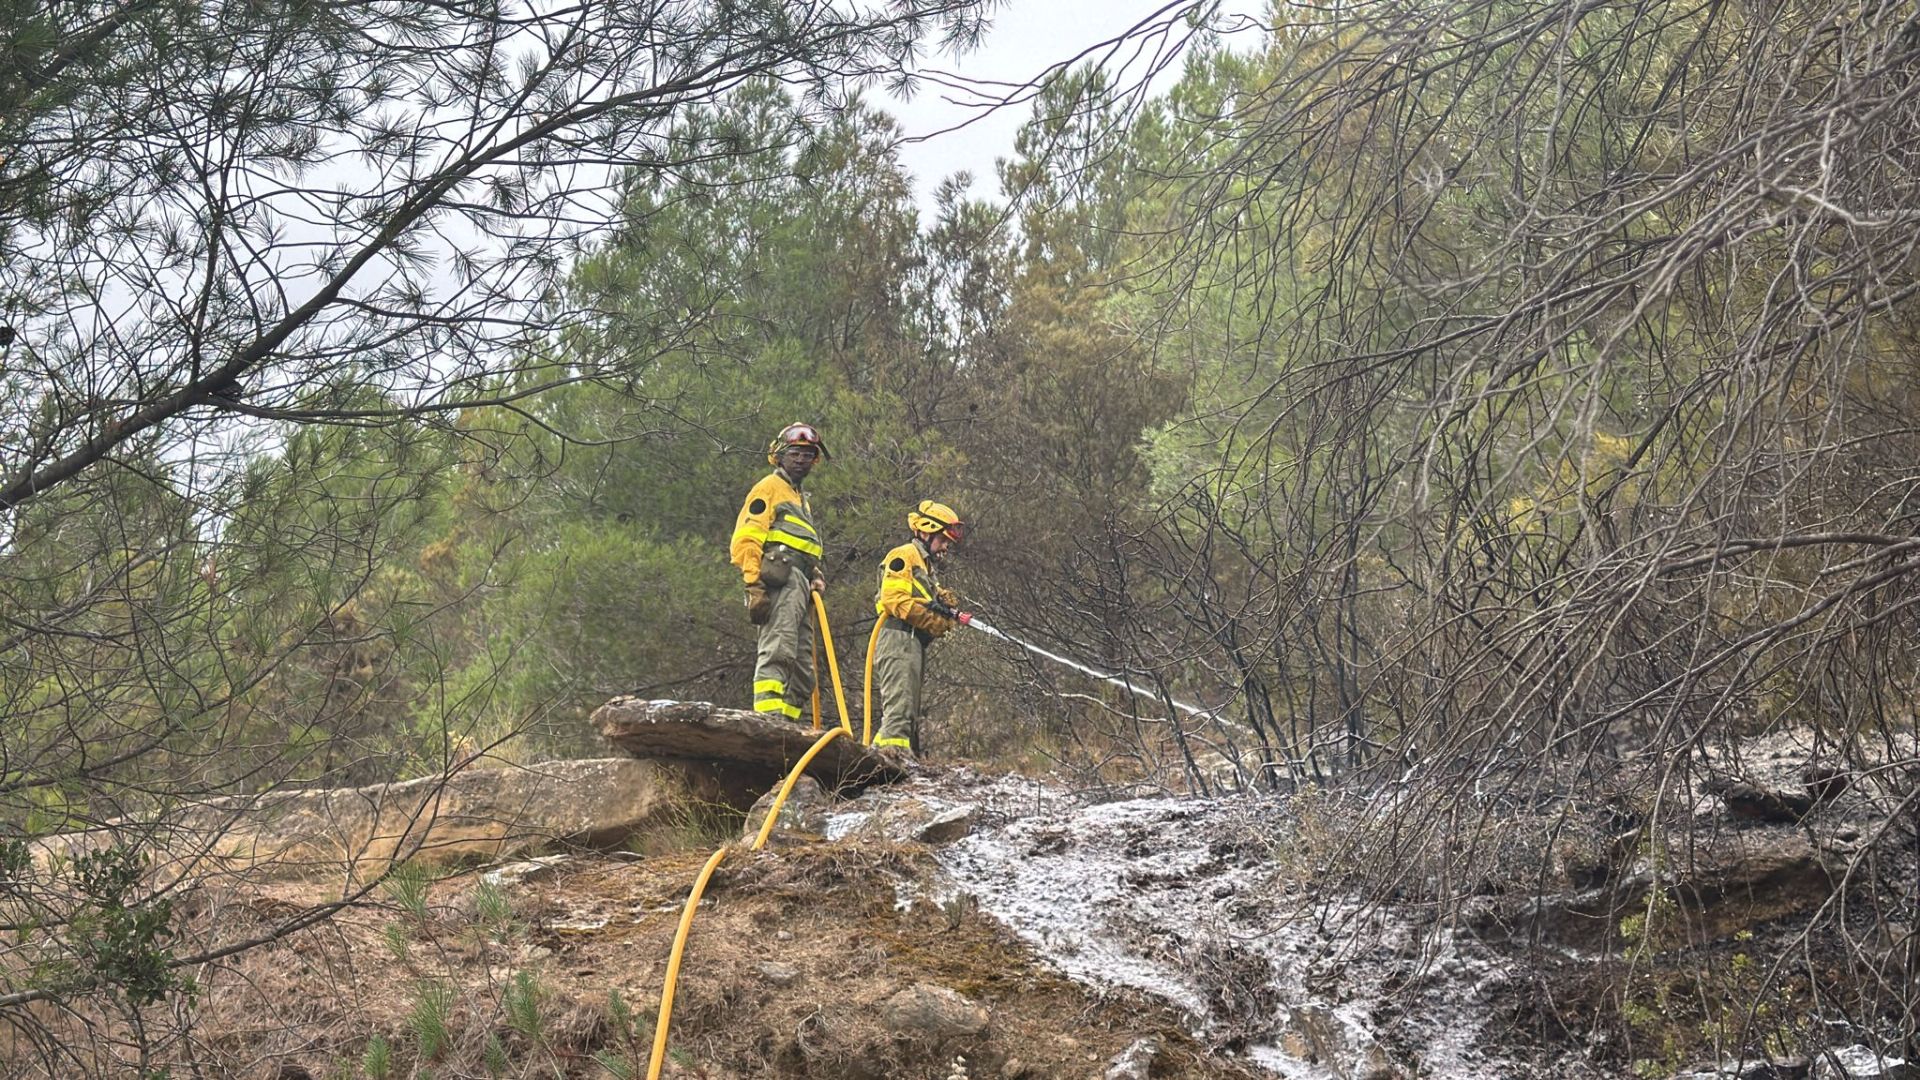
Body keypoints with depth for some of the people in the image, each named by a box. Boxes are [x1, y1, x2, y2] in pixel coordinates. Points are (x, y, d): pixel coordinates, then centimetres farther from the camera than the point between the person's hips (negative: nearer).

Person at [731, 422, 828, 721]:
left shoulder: (800, 498, 33)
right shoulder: (770, 487, 6)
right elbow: (746, 539, -7)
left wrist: (816, 577, 13)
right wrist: (753, 582, -19)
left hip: (801, 585, 10)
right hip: (780, 581, -10)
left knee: (803, 671, 5)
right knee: (778, 651, -23)